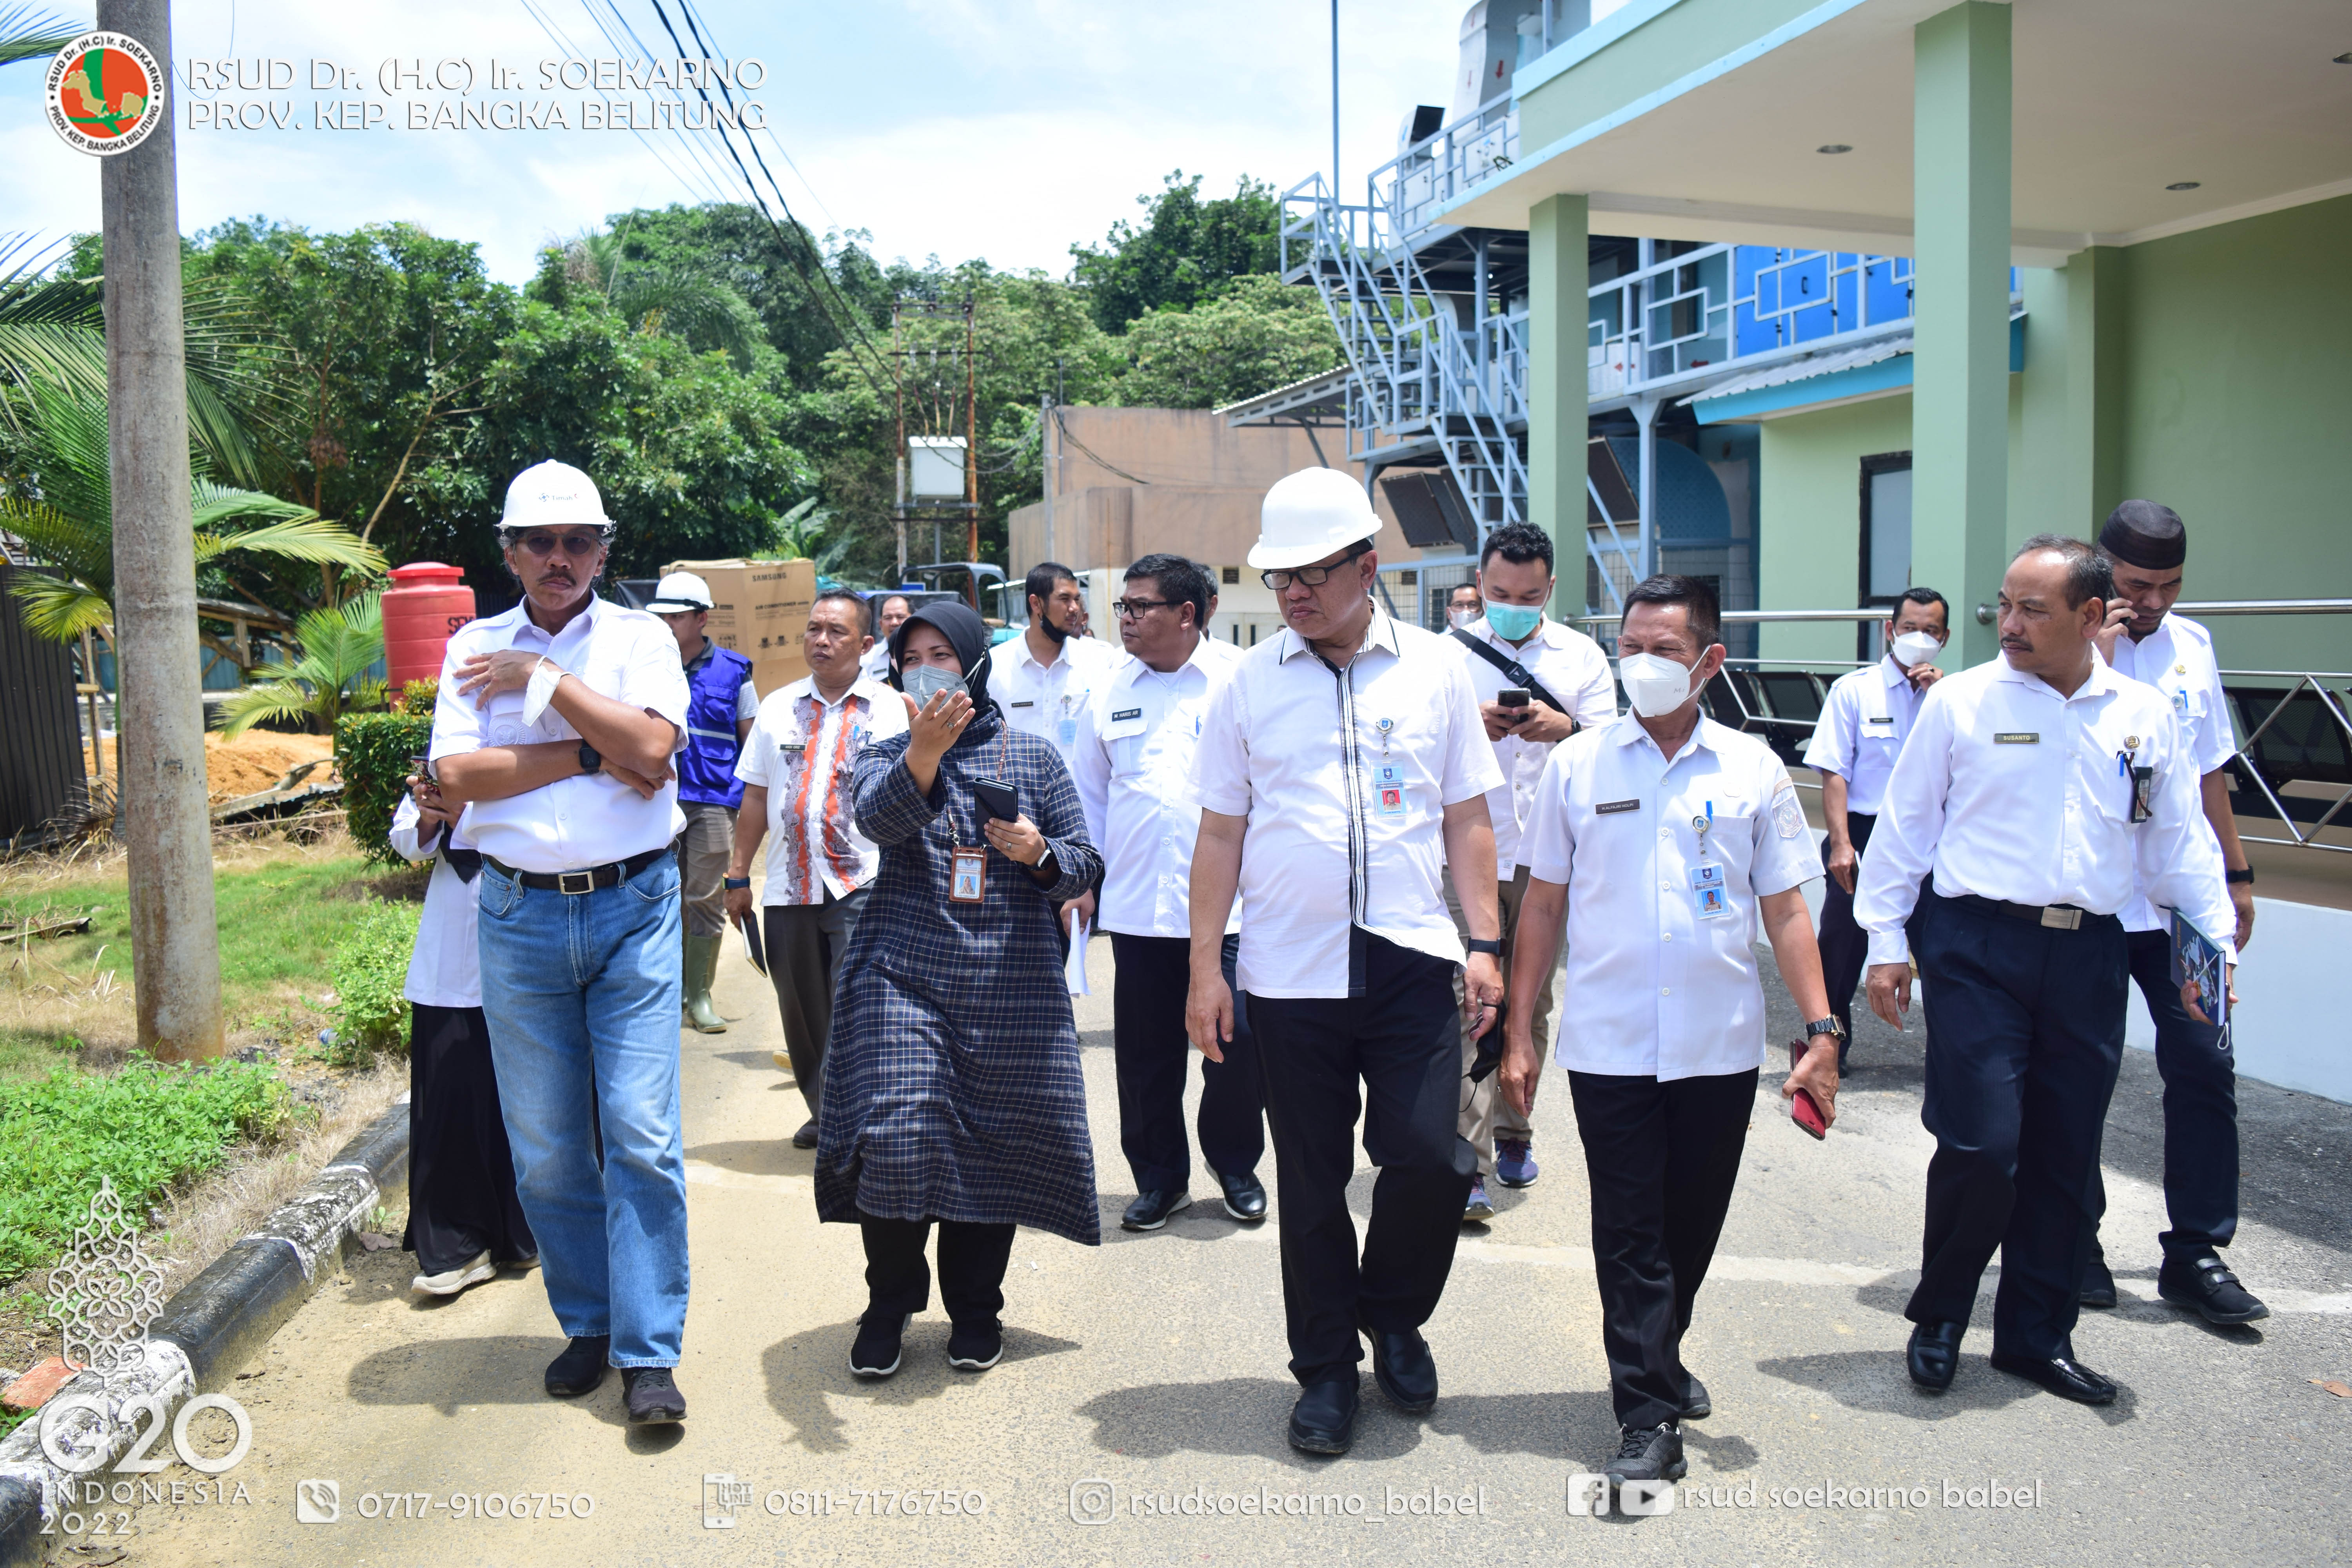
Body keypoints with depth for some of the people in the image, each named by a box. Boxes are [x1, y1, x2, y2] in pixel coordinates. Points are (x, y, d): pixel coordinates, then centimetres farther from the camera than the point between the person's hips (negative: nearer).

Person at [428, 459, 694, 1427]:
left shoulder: (640, 639, 4)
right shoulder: (474, 647, 7)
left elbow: (651, 746, -15)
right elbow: (455, 777, -7)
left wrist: (543, 676, -10)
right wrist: (591, 755, -11)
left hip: (633, 908, -2)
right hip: (520, 914, 2)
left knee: (642, 1132, -6)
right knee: (543, 1146, 8)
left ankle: (649, 1353, 3)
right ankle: (587, 1325, 25)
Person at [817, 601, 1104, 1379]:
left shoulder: (1032, 756, 8)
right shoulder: (885, 754, 7)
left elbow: (1085, 865, 8)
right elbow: (880, 819, -17)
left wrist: (1039, 853, -14)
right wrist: (923, 753, -36)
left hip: (1009, 983, 1)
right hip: (904, 973, -1)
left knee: (994, 1144, 5)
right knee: (892, 1138, -11)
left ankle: (975, 1308, 26)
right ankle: (890, 1301, 13)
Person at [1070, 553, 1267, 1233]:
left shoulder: (1241, 680, -1)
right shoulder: (1108, 694, 8)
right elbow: (1090, 796, 16)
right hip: (1138, 908, 3)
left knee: (1237, 1039, 1)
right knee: (1145, 1051, 8)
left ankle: (1236, 1167, 25)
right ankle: (1160, 1178, 26)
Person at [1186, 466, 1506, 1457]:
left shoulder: (1435, 670, 5)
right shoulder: (1249, 684, 5)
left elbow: (1466, 820, 8)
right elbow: (1221, 834, 6)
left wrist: (1486, 943, 1)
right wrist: (1205, 969, 1)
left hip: (1412, 964, 0)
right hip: (1289, 970, 0)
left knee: (1432, 1160, -5)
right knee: (1310, 1181, 8)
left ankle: (1394, 1318, 25)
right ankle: (1326, 1370, 26)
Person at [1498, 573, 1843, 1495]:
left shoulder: (1752, 769, 3)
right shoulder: (1577, 764, 2)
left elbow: (1786, 911, 5)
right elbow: (1543, 906, 5)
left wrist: (1821, 1028, -3)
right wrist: (1518, 1028, 2)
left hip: (1720, 1047, 1)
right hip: (1607, 1046, -1)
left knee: (1692, 1229, 14)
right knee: (1628, 1235, 2)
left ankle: (1659, 1359, 38)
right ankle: (1649, 1417, 11)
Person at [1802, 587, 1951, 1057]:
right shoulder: (1854, 689, 0)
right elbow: (1835, 773, -5)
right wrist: (1841, 843, -14)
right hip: (1866, 835, -2)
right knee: (1842, 947, 2)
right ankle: (1830, 1047, 16)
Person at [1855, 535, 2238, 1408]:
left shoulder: (2144, 717, 8)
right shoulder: (1961, 702, -1)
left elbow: (2178, 843, 15)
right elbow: (1906, 823, 2)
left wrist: (2215, 942, 7)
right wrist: (1886, 942, -1)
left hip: (2089, 956, 4)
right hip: (1978, 948, -3)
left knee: (2067, 1156, 10)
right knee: (1982, 1144, -9)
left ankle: (2038, 1336, 27)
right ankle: (1939, 1318, 15)